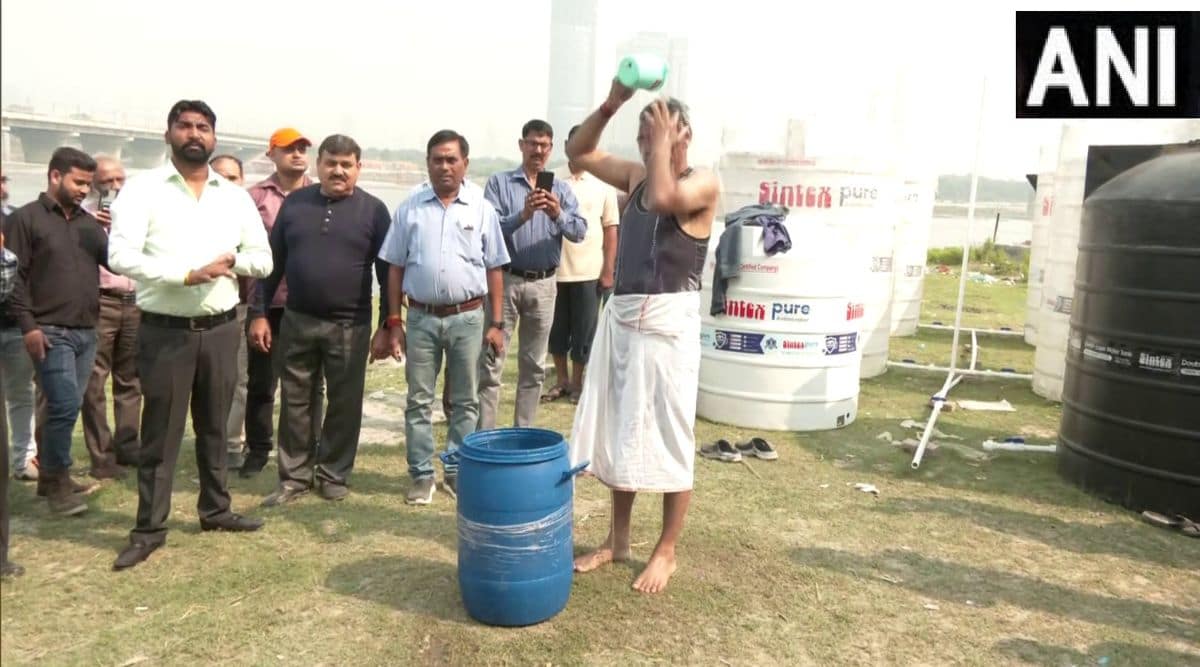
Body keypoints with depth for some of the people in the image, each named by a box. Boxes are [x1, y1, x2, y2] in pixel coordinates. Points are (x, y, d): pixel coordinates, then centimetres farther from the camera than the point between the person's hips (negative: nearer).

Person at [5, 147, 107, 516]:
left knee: (63, 408, 11)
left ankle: (50, 474, 24)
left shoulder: (88, 222, 14)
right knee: (65, 406, -11)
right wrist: (28, 325, -14)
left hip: (87, 332, 5)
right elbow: (15, 276, -6)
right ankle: (57, 480, 4)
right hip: (51, 332, -5)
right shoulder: (26, 218, -1)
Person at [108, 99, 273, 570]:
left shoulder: (235, 196, 8)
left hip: (220, 329, 4)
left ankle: (215, 510, 30)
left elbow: (264, 260, 9)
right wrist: (186, 274, -23)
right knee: (160, 433, 4)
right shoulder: (142, 188, -4)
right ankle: (149, 529, 16)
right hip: (164, 332, -3)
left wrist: (234, 258, -11)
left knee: (214, 427, 15)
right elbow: (120, 255, -15)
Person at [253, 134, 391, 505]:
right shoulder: (294, 203, 5)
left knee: (344, 404, 7)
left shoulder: (373, 210, -2)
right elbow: (273, 261, 9)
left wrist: (386, 326, -5)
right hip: (296, 321, 2)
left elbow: (387, 272, -1)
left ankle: (334, 475, 22)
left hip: (349, 326, -2)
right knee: (295, 402, 9)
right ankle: (294, 476, 22)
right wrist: (259, 313, 4)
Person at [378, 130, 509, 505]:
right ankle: (422, 475, 18)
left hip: (468, 318, 0)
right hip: (421, 318, 1)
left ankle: (457, 470, 22)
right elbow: (395, 268, 5)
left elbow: (493, 270, 4)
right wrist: (393, 322, 1)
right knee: (418, 400, 6)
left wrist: (495, 323, 0)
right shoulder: (410, 208, 3)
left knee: (464, 401, 9)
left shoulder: (482, 209, 2)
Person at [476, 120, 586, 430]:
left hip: (543, 285, 3)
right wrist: (523, 215, -27)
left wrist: (558, 215, -25)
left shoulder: (561, 189, 8)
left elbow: (579, 231, -5)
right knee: (491, 362, -2)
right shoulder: (499, 182, 1)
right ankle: (483, 435, 5)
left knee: (533, 365, 10)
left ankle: (523, 432, 21)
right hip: (505, 280, -3)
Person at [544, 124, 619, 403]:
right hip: (554, 268, 1)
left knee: (584, 330, 6)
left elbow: (611, 229, 4)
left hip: (588, 272, -1)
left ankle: (577, 382, 20)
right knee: (556, 328, 10)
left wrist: (608, 271, -2)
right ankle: (561, 380, 24)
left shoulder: (603, 184, 3)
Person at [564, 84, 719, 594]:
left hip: (667, 322, -7)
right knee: (619, 430, 14)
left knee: (669, 437, 3)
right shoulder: (636, 176, 12)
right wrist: (610, 105, 2)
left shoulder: (702, 184, -7)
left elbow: (664, 198, -27)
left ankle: (666, 551, 18)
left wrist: (663, 142, -13)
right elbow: (578, 152, 14)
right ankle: (617, 539, 30)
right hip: (619, 317, 7)